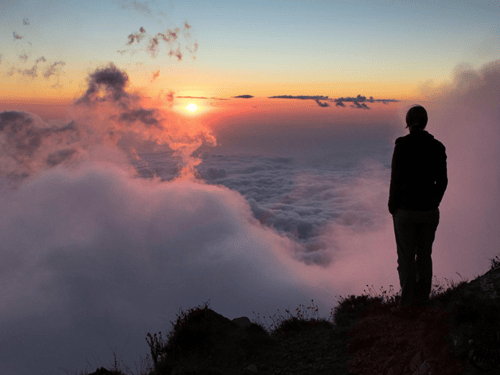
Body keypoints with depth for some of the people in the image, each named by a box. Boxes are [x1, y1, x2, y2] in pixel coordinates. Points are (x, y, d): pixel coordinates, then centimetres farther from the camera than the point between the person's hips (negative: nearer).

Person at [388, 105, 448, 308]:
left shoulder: (402, 145, -13)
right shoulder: (437, 147, -1)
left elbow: (396, 179, -13)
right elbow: (442, 180, 2)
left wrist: (392, 207, 0)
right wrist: (433, 203, 16)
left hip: (406, 210, -4)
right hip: (429, 211, 4)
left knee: (406, 258, 7)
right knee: (424, 256, 18)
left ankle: (408, 305, 12)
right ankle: (422, 301, 26)